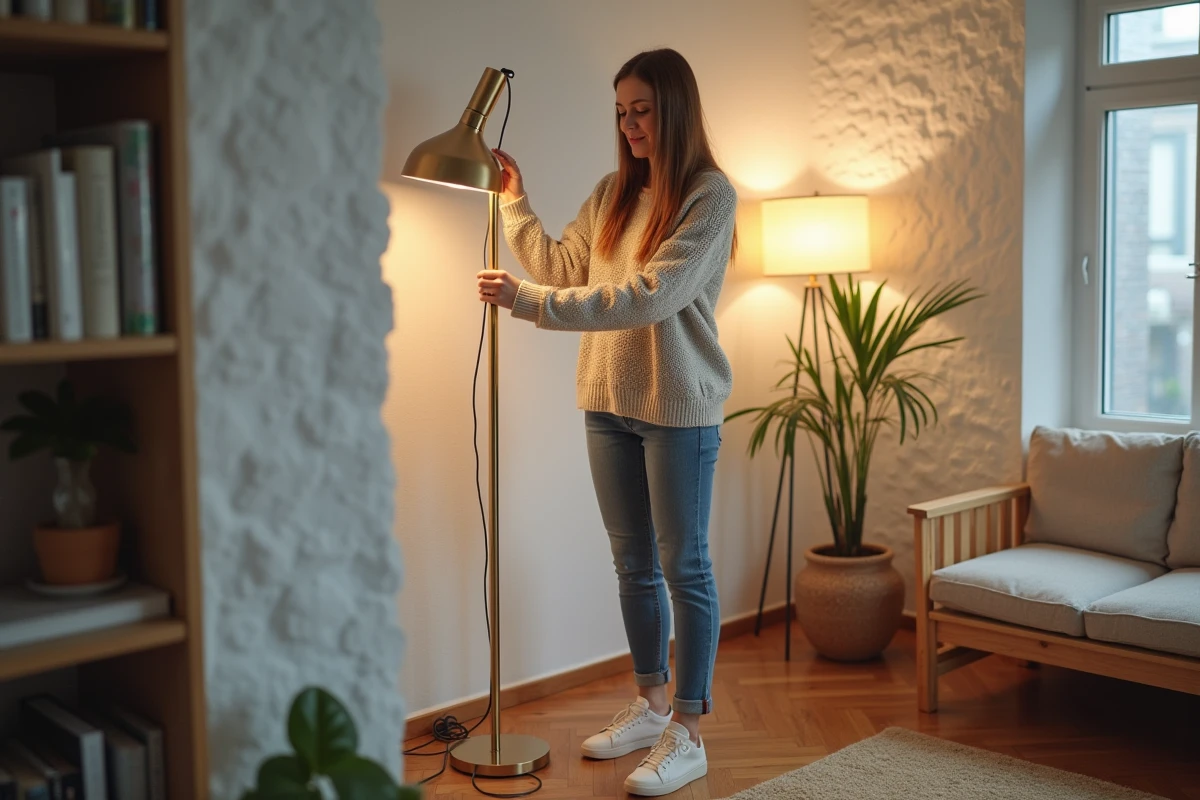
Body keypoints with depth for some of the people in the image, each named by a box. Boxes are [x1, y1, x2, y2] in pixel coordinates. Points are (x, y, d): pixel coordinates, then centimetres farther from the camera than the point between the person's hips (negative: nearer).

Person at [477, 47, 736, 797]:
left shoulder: (710, 194, -12)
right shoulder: (613, 193, 9)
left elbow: (651, 294, -22)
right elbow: (564, 269, 10)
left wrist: (529, 301, -24)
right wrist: (515, 202, 2)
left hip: (678, 405, -7)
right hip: (608, 399, 7)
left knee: (684, 566, 2)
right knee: (633, 562, 15)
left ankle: (688, 735, 12)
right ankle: (651, 703, 31)